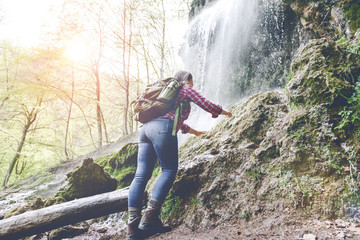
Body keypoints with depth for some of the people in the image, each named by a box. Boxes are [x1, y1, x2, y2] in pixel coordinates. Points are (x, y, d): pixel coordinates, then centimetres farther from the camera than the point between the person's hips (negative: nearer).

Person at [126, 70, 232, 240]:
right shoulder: (186, 90, 16)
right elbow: (207, 105, 13)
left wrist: (195, 132, 56)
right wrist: (224, 112, 32)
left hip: (146, 128, 8)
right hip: (162, 129, -8)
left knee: (141, 175, -3)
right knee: (169, 170, -4)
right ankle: (149, 218, -17)